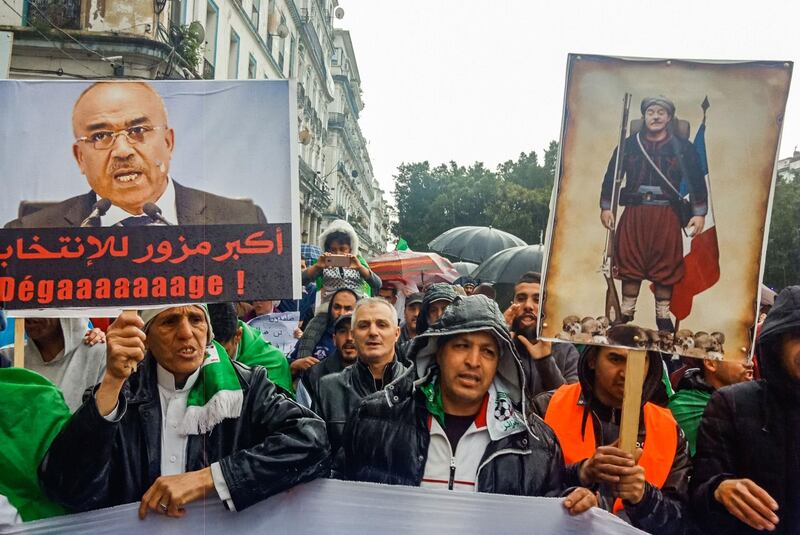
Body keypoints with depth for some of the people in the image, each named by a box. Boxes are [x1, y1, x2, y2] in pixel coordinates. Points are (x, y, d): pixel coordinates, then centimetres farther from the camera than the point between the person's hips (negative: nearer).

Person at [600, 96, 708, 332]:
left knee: (666, 267, 3)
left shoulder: (683, 147, 6)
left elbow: (697, 180, 6)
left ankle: (663, 317, 14)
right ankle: (626, 315, 14)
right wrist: (606, 208, 6)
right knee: (630, 265, 3)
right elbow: (611, 176, 12)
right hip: (634, 213, 1)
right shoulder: (629, 145, 8)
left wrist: (700, 213, -1)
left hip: (666, 215, 0)